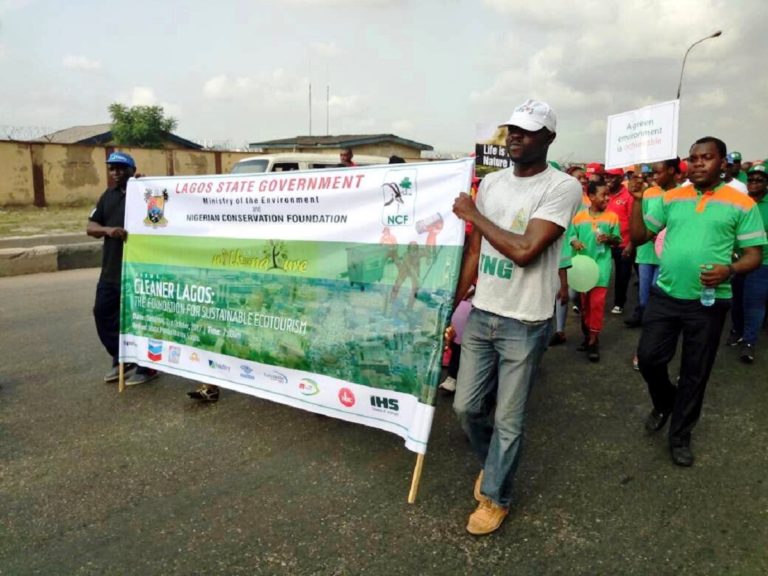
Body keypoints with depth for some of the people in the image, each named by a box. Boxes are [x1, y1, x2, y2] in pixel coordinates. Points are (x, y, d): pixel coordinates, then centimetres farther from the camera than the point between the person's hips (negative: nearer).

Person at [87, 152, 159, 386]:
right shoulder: (108, 196, 14)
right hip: (110, 270, 7)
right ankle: (120, 359, 28)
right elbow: (90, 227, 9)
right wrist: (108, 230, -13)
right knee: (102, 313, 13)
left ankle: (147, 366, 15)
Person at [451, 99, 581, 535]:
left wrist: (473, 216, -13)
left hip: (525, 324, -5)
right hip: (480, 316, 6)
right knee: (467, 406, 13)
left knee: (508, 420, 7)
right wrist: (451, 308, 11)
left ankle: (496, 497, 30)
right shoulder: (491, 182, 7)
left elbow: (524, 251, -24)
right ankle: (492, 463, 42)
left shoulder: (563, 187, -12)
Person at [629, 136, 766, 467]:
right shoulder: (671, 198, 5)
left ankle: (680, 436, 26)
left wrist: (729, 271, -23)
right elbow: (638, 236, 4)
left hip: (708, 302, -2)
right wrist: (637, 198, -7)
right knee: (648, 357, 4)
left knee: (695, 373, 8)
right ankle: (664, 403, 36)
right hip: (664, 296, 2)